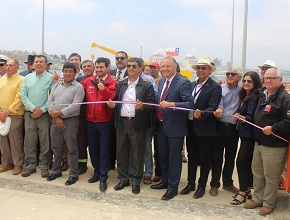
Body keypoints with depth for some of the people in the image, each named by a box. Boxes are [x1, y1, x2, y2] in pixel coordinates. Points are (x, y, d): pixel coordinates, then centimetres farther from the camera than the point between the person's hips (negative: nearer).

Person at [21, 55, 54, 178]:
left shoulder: (51, 78, -1)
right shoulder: (28, 78, 11)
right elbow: (23, 95, 5)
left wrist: (42, 110, -12)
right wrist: (33, 108, -7)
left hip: (45, 114, -3)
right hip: (29, 114, 3)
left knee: (45, 141, 1)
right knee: (29, 141, 6)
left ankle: (44, 166, 12)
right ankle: (30, 165, 18)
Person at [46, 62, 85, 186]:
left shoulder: (78, 87, -5)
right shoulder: (56, 85, 12)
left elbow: (75, 106, -15)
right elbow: (49, 102, 5)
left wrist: (59, 113, -13)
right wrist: (55, 117, -7)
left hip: (70, 121, -5)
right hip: (55, 120, 5)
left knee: (72, 149, 2)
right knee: (56, 147, 15)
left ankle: (74, 174, 12)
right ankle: (56, 171, 30)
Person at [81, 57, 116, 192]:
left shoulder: (111, 83, -6)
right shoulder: (88, 81, 6)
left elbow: (112, 97, -21)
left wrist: (103, 89, -37)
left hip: (105, 121, -4)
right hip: (90, 121, 4)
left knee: (104, 150, 4)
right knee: (93, 149, 15)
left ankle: (103, 178, 13)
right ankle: (97, 172, 33)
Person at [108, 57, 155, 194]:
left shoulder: (147, 86, 0)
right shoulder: (120, 85, 13)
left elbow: (152, 106, -6)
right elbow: (116, 102, 14)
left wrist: (142, 107, -25)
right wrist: (112, 104, -8)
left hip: (137, 124, -4)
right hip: (122, 123, 4)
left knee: (137, 154, 5)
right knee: (121, 152, 11)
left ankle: (136, 181, 19)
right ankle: (123, 179, 26)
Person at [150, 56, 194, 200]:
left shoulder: (183, 82, -15)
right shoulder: (161, 81, 10)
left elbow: (190, 103, -23)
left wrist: (172, 104, -34)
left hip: (175, 126, -7)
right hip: (161, 125, 8)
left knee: (174, 158, 5)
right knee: (162, 156, 20)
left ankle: (173, 187, 19)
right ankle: (165, 181, 38)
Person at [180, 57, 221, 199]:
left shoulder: (215, 87, -10)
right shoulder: (192, 85, 10)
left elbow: (212, 108, -20)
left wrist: (201, 114, -37)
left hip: (205, 129, -6)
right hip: (191, 127, 6)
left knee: (204, 159, 9)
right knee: (191, 157, 16)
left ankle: (201, 186, 23)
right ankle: (190, 183, 31)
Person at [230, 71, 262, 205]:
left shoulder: (254, 97, -14)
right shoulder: (245, 95, 12)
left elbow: (252, 117, -20)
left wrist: (243, 118, -35)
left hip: (250, 135, -9)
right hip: (245, 133, 9)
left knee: (241, 161, -8)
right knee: (247, 162, 13)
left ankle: (242, 192, 2)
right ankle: (247, 190, 23)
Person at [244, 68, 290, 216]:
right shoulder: (263, 95, 14)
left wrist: (273, 129, -23)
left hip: (274, 146, -8)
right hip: (259, 142, 8)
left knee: (271, 176, 4)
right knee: (257, 173, 18)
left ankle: (268, 203, 21)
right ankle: (258, 198, 33)